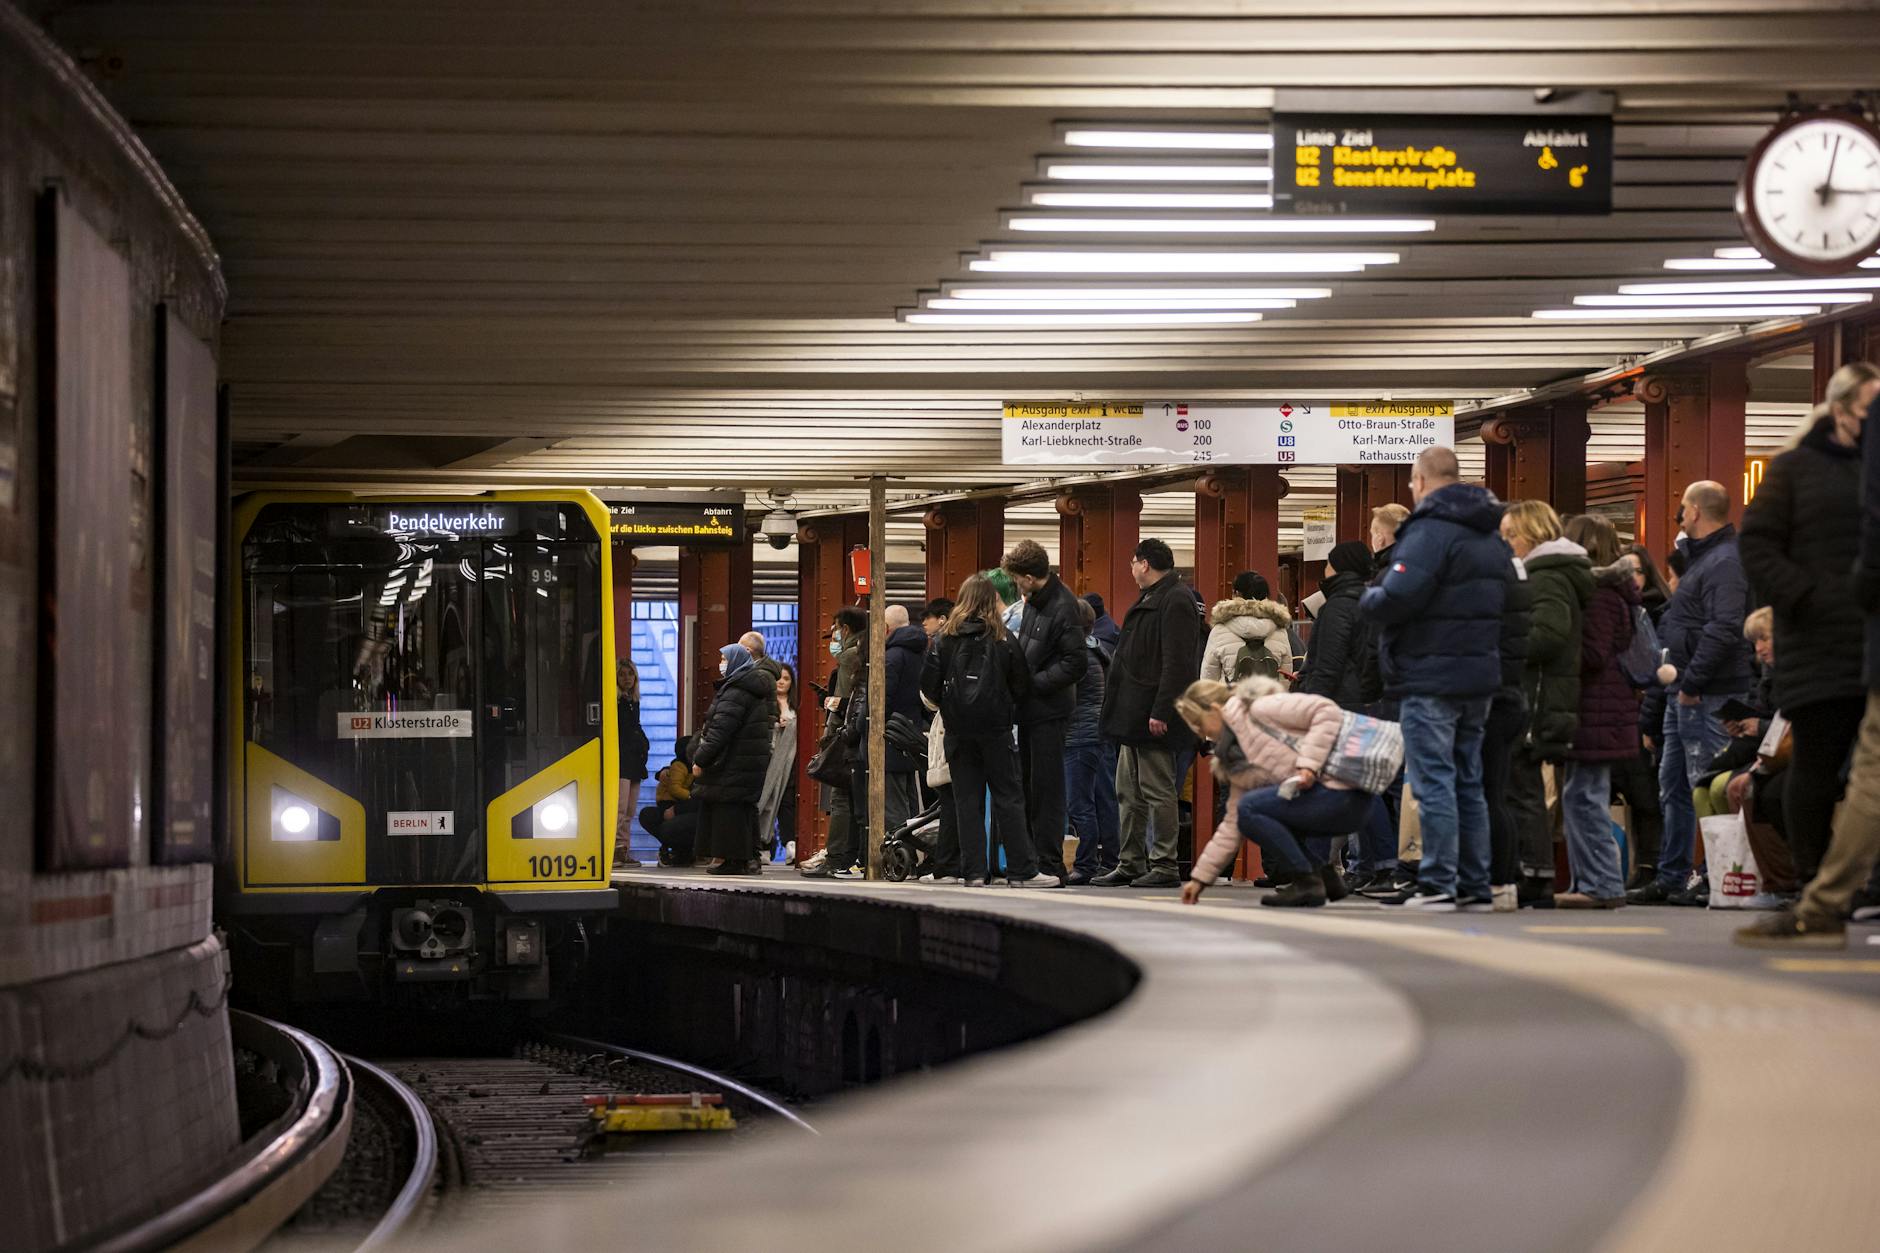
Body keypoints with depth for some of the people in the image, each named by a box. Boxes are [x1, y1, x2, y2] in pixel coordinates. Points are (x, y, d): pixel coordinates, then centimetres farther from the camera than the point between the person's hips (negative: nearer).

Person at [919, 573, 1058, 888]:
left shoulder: (946, 638, 0)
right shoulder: (1002, 638, -3)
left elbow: (928, 686, -1)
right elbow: (1022, 685, 1)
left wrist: (941, 705, 19)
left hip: (959, 729, 1)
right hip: (996, 728, -1)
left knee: (967, 799, 5)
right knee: (1008, 797, 1)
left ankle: (974, 871, 2)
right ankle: (1022, 870, -2)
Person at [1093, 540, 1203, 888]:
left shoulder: (1175, 601, -13)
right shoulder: (1149, 600, 20)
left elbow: (1177, 663, -20)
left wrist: (1161, 712, -24)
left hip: (1154, 717, -11)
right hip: (1135, 716, 11)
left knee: (1158, 791, -6)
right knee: (1129, 793, 12)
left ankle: (1164, 865, -3)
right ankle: (1130, 863, 17)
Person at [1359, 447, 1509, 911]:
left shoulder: (1431, 530, -14)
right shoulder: (1491, 536, 15)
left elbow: (1396, 597, -25)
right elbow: (1503, 599, 19)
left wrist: (1368, 597, -3)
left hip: (1431, 677, -9)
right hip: (1480, 677, 9)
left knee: (1433, 781, -6)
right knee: (1468, 782, 14)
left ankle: (1438, 885, -8)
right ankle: (1474, 885, 16)